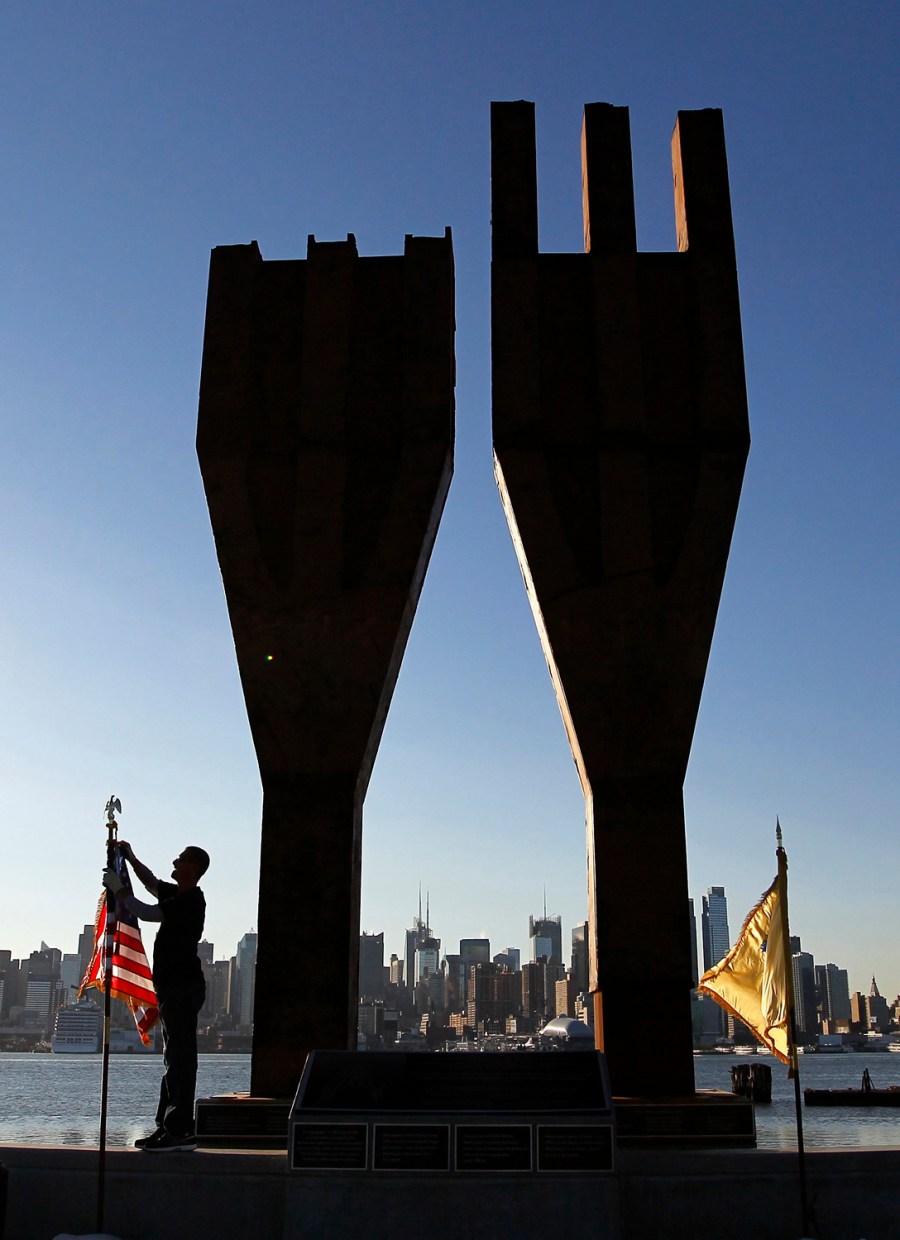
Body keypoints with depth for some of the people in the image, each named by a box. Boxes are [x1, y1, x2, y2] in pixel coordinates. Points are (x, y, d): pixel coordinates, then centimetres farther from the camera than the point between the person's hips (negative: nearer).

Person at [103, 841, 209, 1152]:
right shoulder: (178, 895, 16)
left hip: (183, 987, -10)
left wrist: (119, 889, -4)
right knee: (175, 1058, 11)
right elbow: (151, 883, 34)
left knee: (180, 1058, -11)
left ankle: (179, 1130, -11)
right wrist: (130, 858, 26)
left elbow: (145, 912, -17)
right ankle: (171, 1127, 16)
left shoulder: (190, 900, -14)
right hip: (174, 986, 10)